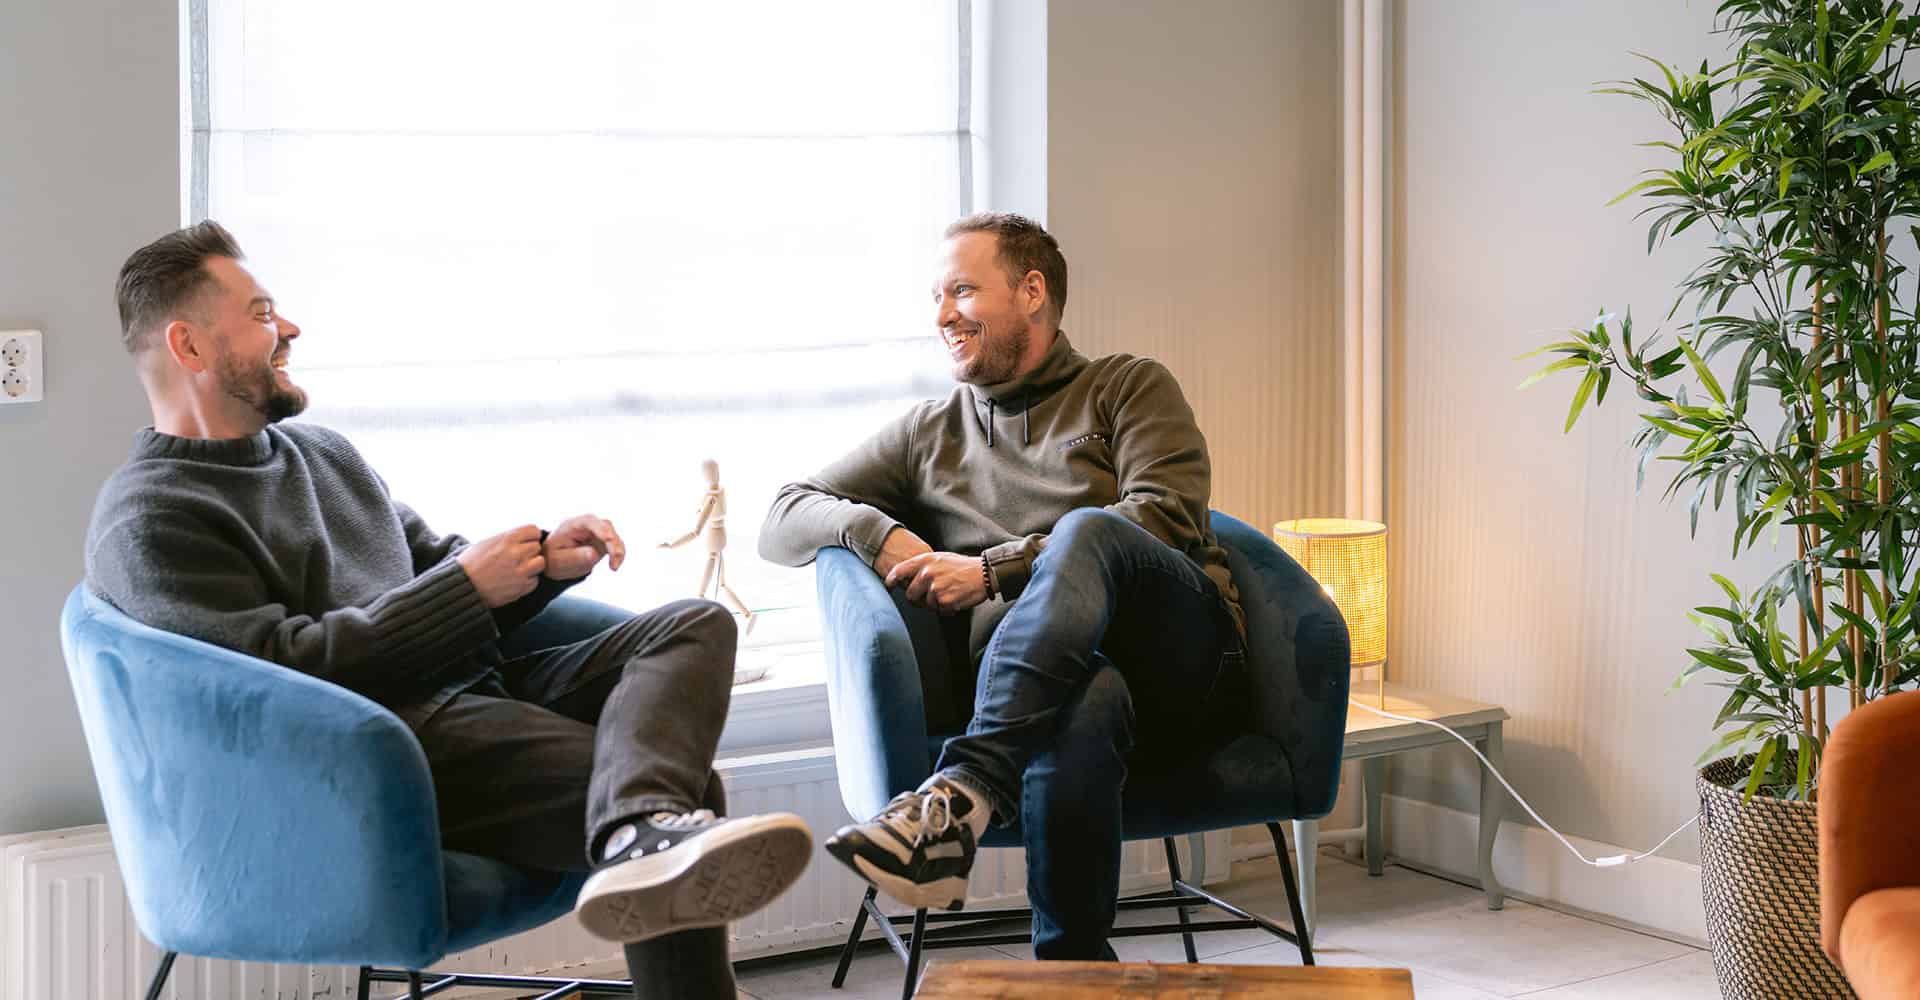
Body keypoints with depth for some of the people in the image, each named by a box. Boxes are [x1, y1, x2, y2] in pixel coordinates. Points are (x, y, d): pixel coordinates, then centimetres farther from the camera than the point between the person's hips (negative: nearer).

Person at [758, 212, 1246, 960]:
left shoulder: (1131, 387, 17)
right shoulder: (930, 434, 27)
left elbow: (1167, 518, -2)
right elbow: (782, 524, 23)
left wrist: (992, 571, -8)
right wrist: (872, 528, -1)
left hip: (1183, 668, -1)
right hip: (1042, 680, 1)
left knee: (1085, 531, -36)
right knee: (1085, 701, -41)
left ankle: (963, 793, -47)